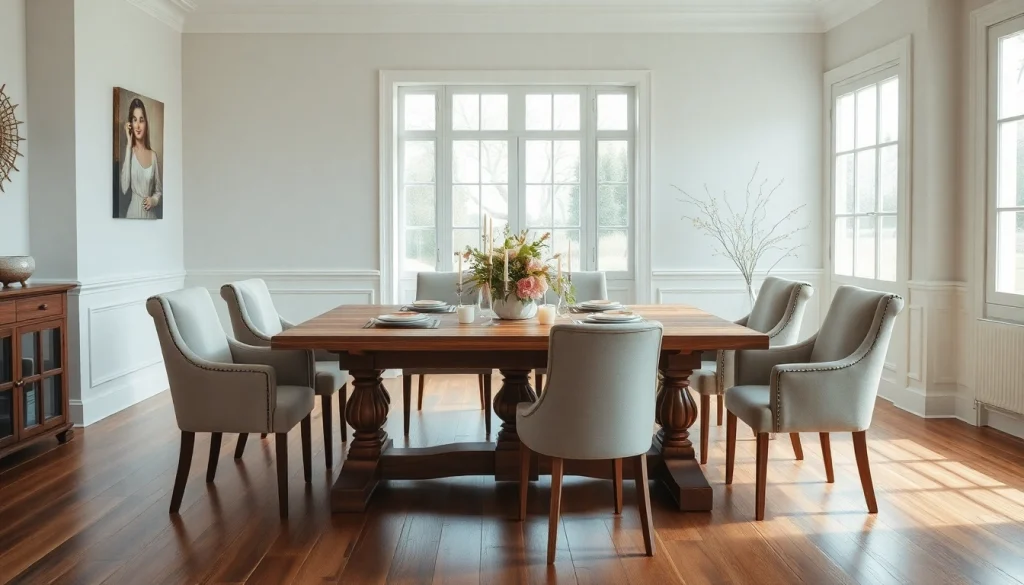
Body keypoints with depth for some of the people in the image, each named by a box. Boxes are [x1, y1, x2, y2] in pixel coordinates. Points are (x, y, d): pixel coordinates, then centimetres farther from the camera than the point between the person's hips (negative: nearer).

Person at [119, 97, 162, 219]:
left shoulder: (153, 155, 3)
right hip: (133, 213, -2)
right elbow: (124, 188, -21)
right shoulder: (128, 151, -5)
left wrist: (154, 200, -11)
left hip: (150, 214, 3)